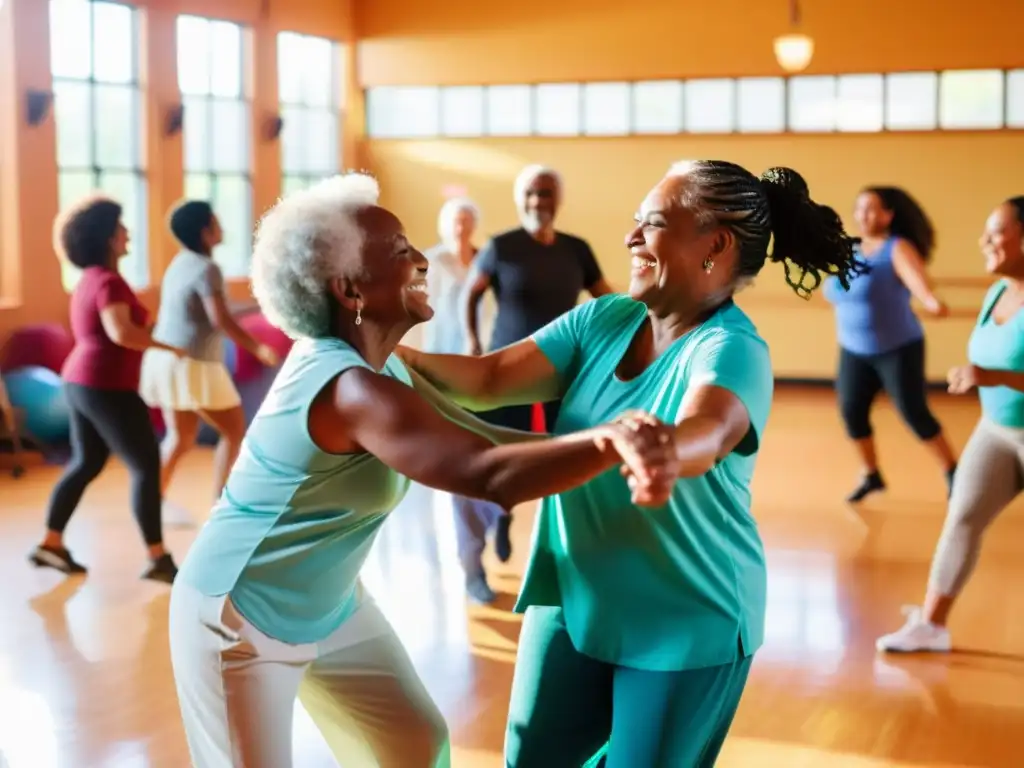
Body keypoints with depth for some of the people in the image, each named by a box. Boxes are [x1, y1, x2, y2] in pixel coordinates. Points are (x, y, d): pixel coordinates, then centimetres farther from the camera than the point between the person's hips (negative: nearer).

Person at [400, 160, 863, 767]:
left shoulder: (732, 350, -21)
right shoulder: (603, 320, -2)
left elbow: (702, 436, -42)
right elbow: (490, 379, -9)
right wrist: (396, 353, -24)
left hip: (686, 623, -5)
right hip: (574, 600, 6)